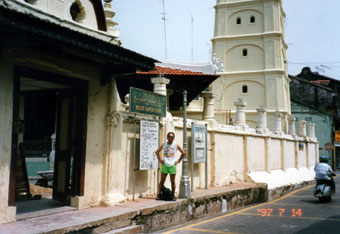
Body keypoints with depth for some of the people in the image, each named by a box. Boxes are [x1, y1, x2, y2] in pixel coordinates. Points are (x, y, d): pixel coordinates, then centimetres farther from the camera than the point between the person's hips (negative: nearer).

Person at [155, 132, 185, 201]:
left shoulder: (176, 145, 2)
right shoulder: (163, 144, 4)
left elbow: (183, 153, 10)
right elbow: (157, 152, 15)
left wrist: (178, 161, 6)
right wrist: (159, 160, 7)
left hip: (172, 165, 0)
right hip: (165, 165, 1)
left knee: (173, 181, 5)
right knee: (162, 181, 2)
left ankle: (173, 195, 13)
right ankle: (159, 195, 8)